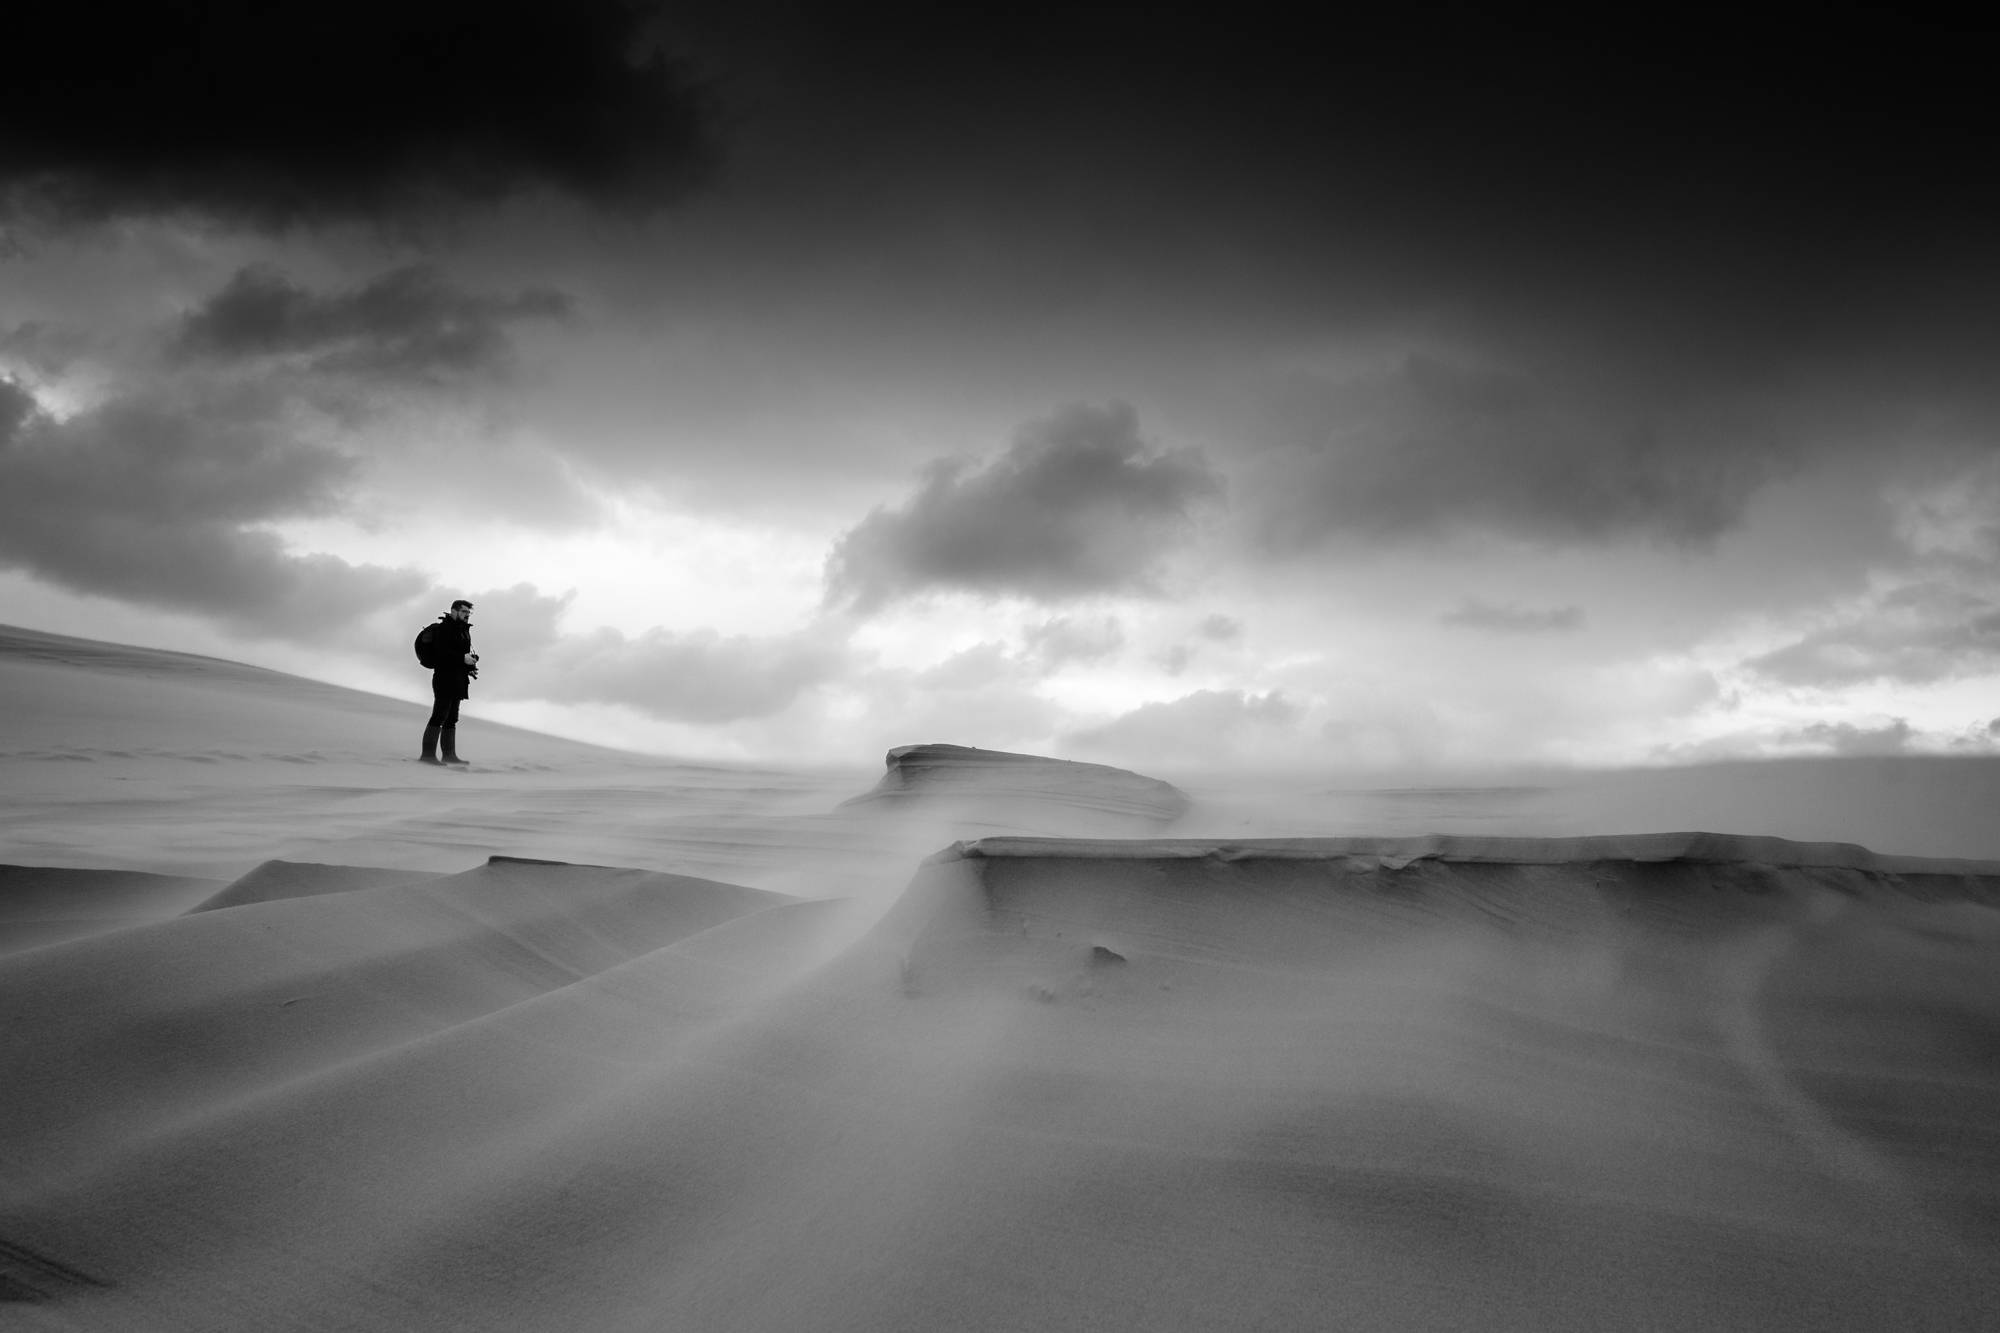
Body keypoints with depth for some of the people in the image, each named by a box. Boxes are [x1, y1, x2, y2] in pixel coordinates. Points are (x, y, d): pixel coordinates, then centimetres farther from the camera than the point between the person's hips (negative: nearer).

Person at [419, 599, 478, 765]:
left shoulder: (463, 630, 20)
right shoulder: (444, 628, -10)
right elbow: (440, 652, -22)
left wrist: (470, 668, 10)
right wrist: (462, 658, -25)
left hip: (457, 681, 10)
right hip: (445, 679, -10)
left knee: (451, 719, 12)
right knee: (439, 717, -12)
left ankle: (449, 755, 17)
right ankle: (428, 754, -12)